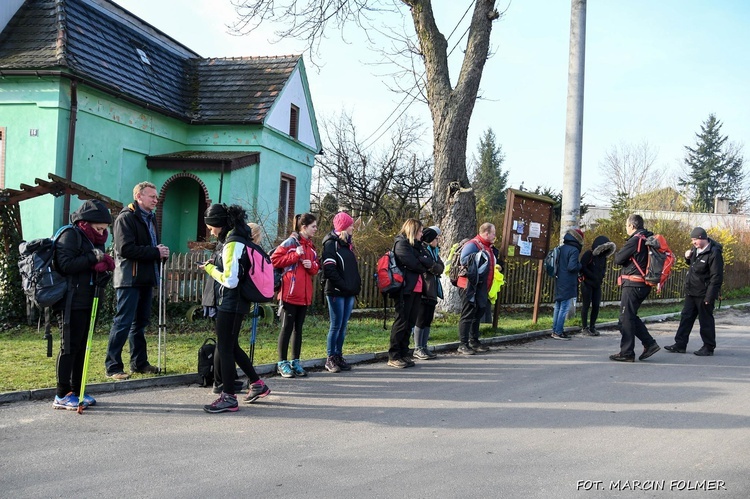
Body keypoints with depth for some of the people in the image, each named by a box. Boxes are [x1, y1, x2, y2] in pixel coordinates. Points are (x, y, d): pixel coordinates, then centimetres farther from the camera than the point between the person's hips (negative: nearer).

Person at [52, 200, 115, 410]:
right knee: (70, 346, -5)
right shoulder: (71, 235, -9)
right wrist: (92, 258, -20)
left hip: (88, 300, 8)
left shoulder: (94, 239, 17)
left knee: (81, 346, 11)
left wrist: (104, 265, 1)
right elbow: (65, 265, -17)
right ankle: (61, 396, 1)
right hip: (73, 300, -8)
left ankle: (76, 391, 18)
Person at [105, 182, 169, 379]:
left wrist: (160, 252, 4)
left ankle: (139, 363, 22)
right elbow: (126, 249, -20)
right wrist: (155, 252, -17)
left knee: (140, 322, 14)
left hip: (146, 278, 9)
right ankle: (113, 367, -4)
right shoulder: (126, 218, -10)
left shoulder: (150, 218, 19)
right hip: (130, 279, -9)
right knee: (123, 322, -8)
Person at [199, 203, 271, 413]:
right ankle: (257, 384, 26)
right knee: (231, 346, 18)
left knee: (224, 348, -3)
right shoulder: (240, 236, 10)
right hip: (238, 301, 10)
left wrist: (210, 269, -9)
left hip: (230, 303, -10)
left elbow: (230, 280, -24)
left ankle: (229, 397, 3)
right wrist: (216, 264, 9)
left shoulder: (232, 244, -20)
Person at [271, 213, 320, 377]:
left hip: (304, 295, 7)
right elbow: (274, 259, -14)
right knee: (287, 327, -1)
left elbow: (316, 268, 21)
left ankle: (295, 362, 19)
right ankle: (282, 363, 6)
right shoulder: (290, 243, -7)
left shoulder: (311, 247, 15)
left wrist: (312, 265, -2)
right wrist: (295, 255, -17)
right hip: (289, 293, -7)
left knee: (298, 328, 12)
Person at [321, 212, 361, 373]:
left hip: (349, 292, 8)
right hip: (336, 292, -8)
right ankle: (330, 359, 2)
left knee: (343, 326, 9)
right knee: (336, 325, -5)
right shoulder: (331, 243, -7)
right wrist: (343, 285, -17)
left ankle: (339, 356, 14)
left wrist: (357, 283, 10)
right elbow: (329, 268, -15)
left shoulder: (347, 243, 19)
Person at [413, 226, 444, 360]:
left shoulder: (434, 251, 18)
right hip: (422, 290, -8)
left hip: (432, 290, 8)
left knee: (428, 320, 10)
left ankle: (424, 347, 15)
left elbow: (441, 268, 4)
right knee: (421, 319, -5)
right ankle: (418, 349, 0)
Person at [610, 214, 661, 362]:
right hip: (644, 285, 9)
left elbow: (618, 259, -13)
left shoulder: (635, 240, -15)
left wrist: (619, 252, 8)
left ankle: (626, 353, 0)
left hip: (633, 284, -9)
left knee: (626, 318, -3)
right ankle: (650, 343, 13)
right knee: (631, 317, 17)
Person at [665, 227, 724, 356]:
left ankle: (708, 348, 14)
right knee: (686, 317, 11)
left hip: (703, 294, -9)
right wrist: (688, 257, 4)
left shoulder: (714, 254, -19)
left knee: (706, 321, 2)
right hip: (691, 292, 9)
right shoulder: (696, 249, 7)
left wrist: (709, 297, -21)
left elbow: (716, 278, -20)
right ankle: (680, 345, 16)